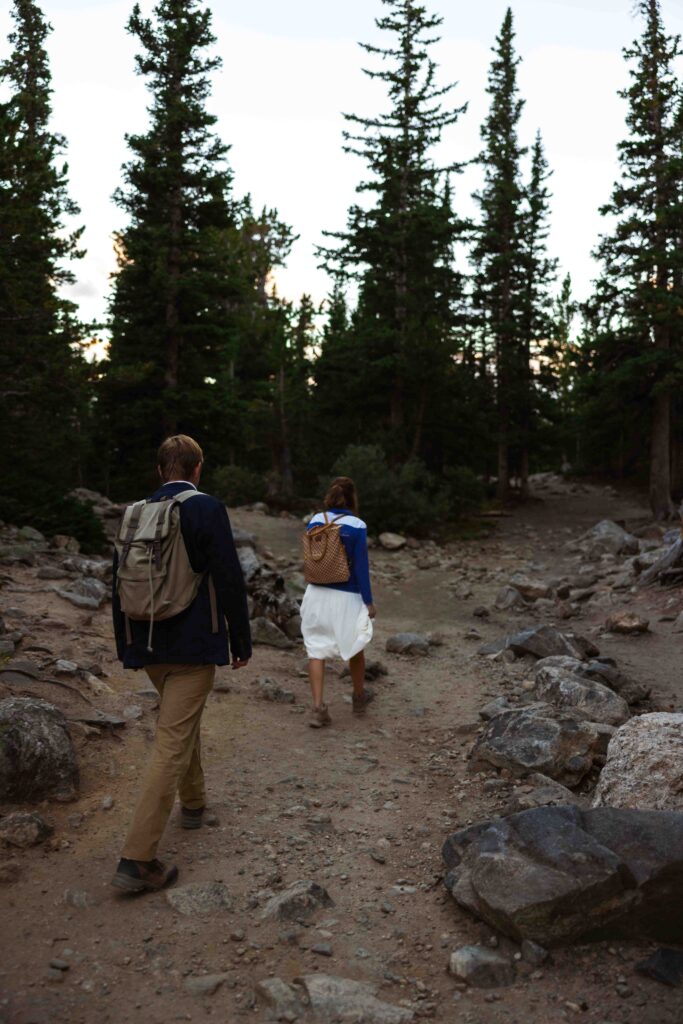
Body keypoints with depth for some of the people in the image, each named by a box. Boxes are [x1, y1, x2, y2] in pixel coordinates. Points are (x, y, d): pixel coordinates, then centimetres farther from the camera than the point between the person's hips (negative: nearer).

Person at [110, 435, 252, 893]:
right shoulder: (208, 509, -12)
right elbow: (229, 581, -14)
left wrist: (126, 647, 19)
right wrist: (242, 640, -4)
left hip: (147, 645, 6)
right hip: (194, 646, -6)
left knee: (185, 721, 27)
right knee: (173, 743, -4)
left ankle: (193, 802, 43)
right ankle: (137, 858, -5)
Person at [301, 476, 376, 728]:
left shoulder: (315, 522, -1)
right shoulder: (357, 527, -13)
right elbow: (361, 567, -12)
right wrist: (368, 601, -4)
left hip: (317, 594, 3)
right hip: (346, 597, -3)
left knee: (316, 650, 6)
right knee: (354, 647, 19)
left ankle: (318, 708, -2)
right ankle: (359, 697, 37)